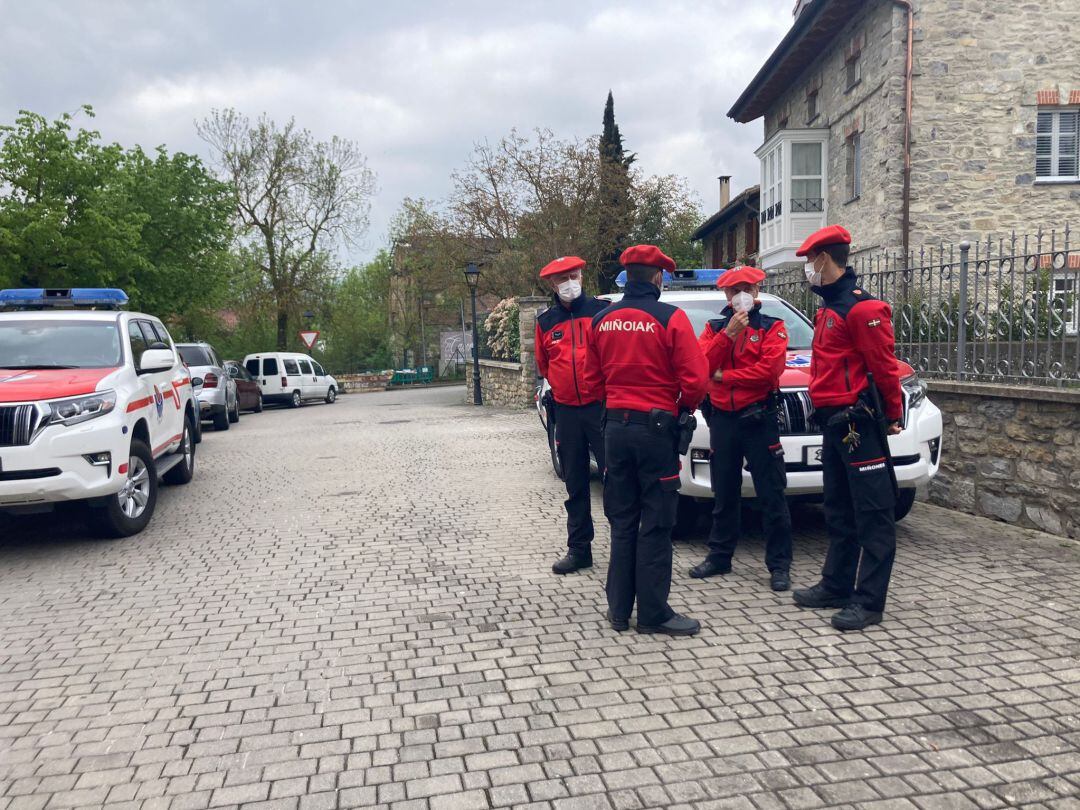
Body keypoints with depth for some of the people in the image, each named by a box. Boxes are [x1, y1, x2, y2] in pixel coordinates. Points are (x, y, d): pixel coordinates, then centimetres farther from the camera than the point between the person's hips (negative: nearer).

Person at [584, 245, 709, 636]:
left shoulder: (602, 321, 6)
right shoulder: (670, 318, -10)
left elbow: (593, 378, 12)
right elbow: (695, 379, -13)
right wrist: (685, 408, 6)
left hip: (616, 425, 5)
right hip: (656, 427, -5)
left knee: (622, 522, 14)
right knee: (655, 525, 3)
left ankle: (619, 608, 19)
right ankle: (653, 613, 9)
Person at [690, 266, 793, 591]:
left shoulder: (772, 327, 1)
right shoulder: (714, 327, 12)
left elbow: (770, 369, -15)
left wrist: (723, 376, -9)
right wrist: (728, 333, -13)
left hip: (759, 418, -3)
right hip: (722, 419, 4)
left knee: (771, 496, 0)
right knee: (724, 495, 13)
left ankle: (779, 565, 8)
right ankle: (719, 557, 25)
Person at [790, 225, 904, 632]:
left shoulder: (861, 307, -15)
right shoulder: (829, 307, 16)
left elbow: (884, 366, -15)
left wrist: (893, 414, -7)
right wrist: (825, 410, 17)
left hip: (858, 423, -10)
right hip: (834, 422, 10)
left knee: (872, 514, -2)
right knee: (839, 511, 17)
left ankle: (869, 601, 2)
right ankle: (836, 585, 28)